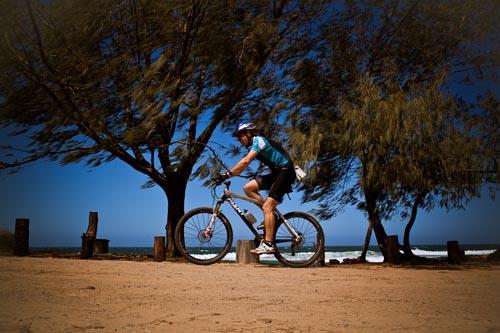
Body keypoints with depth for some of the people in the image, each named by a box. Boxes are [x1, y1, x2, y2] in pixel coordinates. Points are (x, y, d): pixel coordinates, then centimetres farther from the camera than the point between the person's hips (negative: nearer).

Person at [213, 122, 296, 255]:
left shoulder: (259, 140, -14)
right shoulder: (253, 146, 15)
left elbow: (245, 161, -27)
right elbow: (242, 166, 12)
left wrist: (227, 174, -29)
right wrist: (227, 176, 0)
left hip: (285, 172, -9)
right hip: (276, 173, 9)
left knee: (267, 207, -16)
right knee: (248, 188, -1)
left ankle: (268, 244, -16)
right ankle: (271, 214, 4)